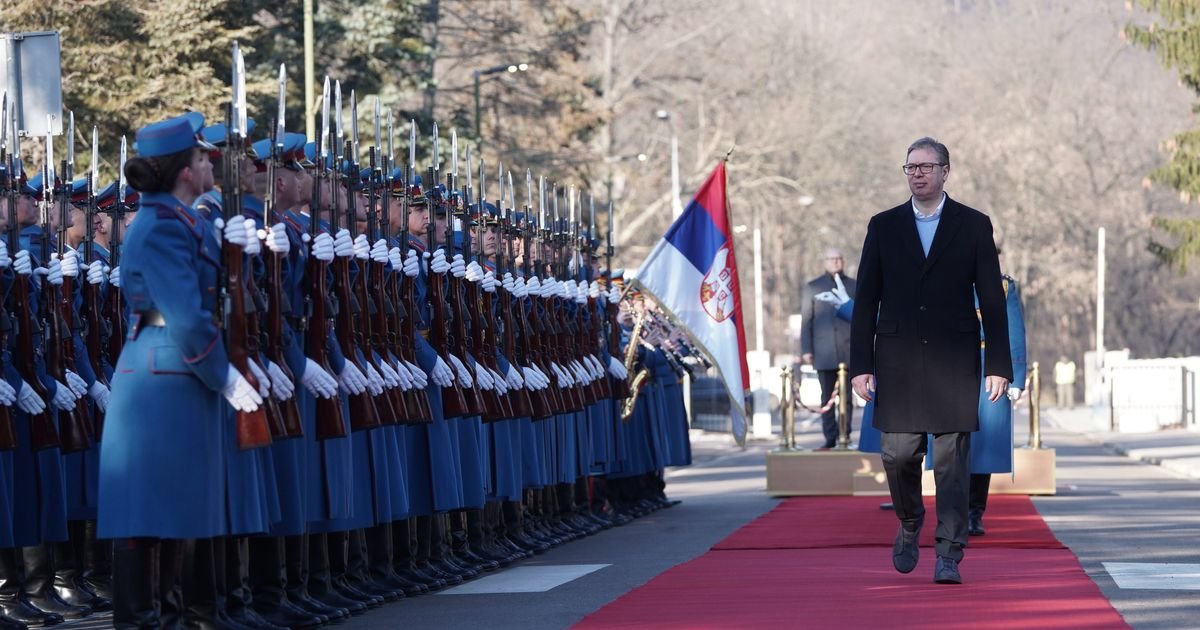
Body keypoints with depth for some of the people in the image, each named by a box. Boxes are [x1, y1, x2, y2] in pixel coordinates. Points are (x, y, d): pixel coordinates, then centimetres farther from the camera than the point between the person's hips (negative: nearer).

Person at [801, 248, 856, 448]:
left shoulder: (854, 286, 13)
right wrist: (806, 350, 1)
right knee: (827, 397, 0)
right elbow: (806, 320, 9)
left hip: (849, 350, 0)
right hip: (824, 352, 0)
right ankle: (830, 438, 2)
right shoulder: (813, 287, 12)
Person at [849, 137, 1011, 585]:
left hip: (954, 360, -1)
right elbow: (866, 300, 8)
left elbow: (991, 300, 4)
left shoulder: (974, 225, 5)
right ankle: (910, 523, 26)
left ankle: (948, 556, 0)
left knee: (952, 460, -4)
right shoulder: (883, 226, 9)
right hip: (898, 359, 1)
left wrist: (998, 365, -3)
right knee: (898, 453, -2)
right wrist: (861, 365, 1)